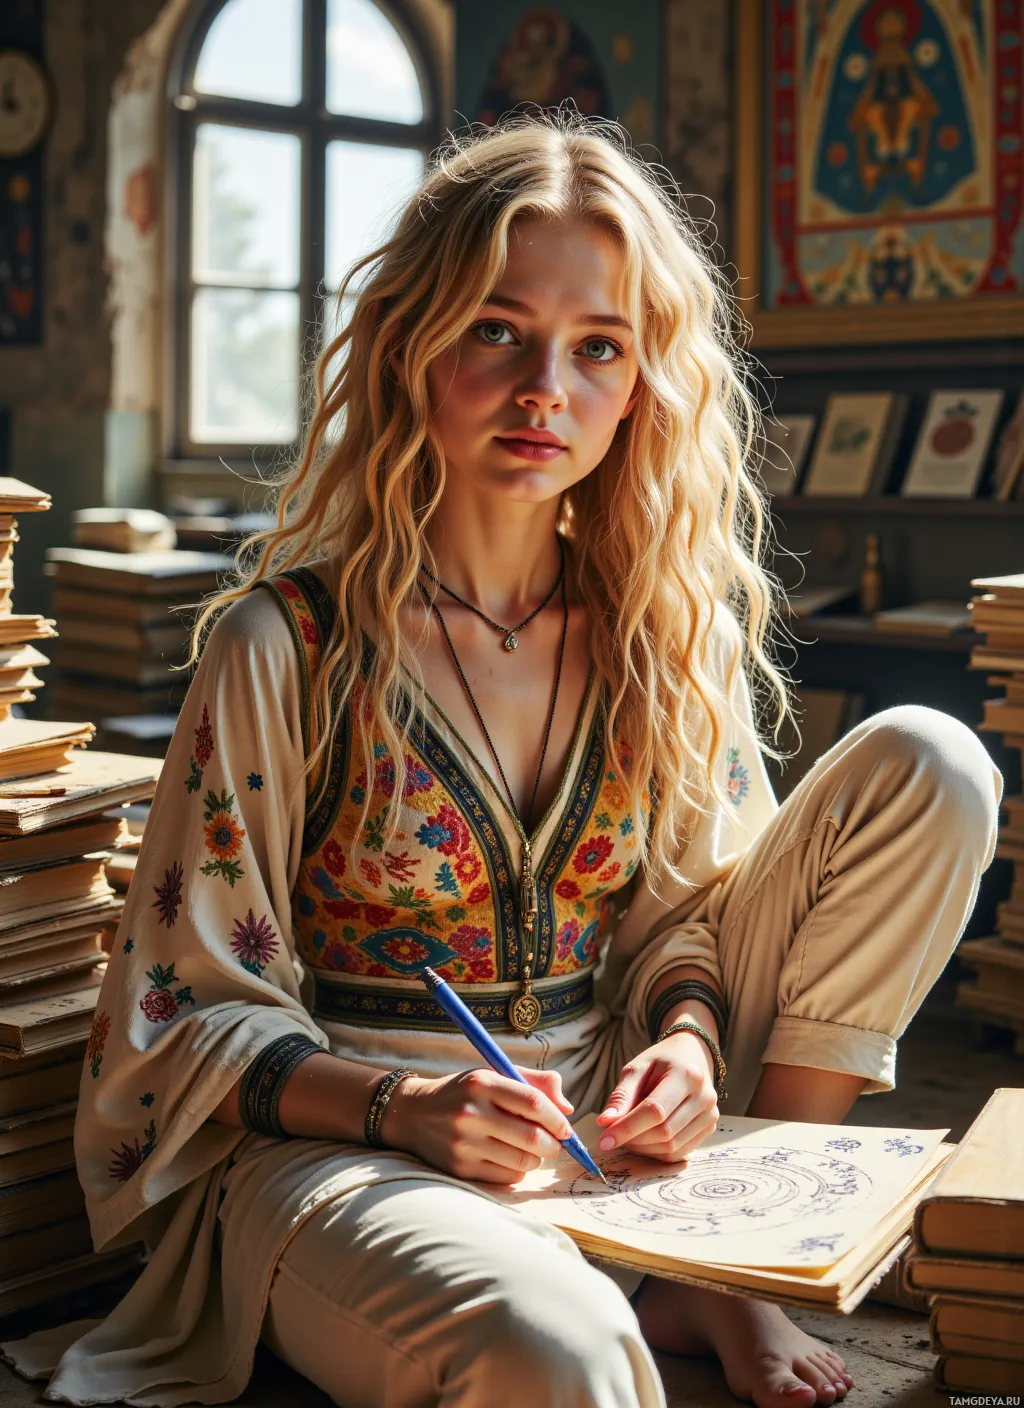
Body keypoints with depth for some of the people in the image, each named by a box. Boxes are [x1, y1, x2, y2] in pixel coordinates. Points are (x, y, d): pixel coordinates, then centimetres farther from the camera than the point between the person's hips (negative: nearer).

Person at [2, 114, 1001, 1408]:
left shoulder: (657, 622, 2)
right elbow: (193, 1011, -7)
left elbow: (685, 898, 10)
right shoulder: (287, 644, -11)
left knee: (925, 769, -6)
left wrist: (685, 1037, -13)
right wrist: (400, 1107, -23)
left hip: (608, 1121, 6)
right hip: (332, 1145, -6)